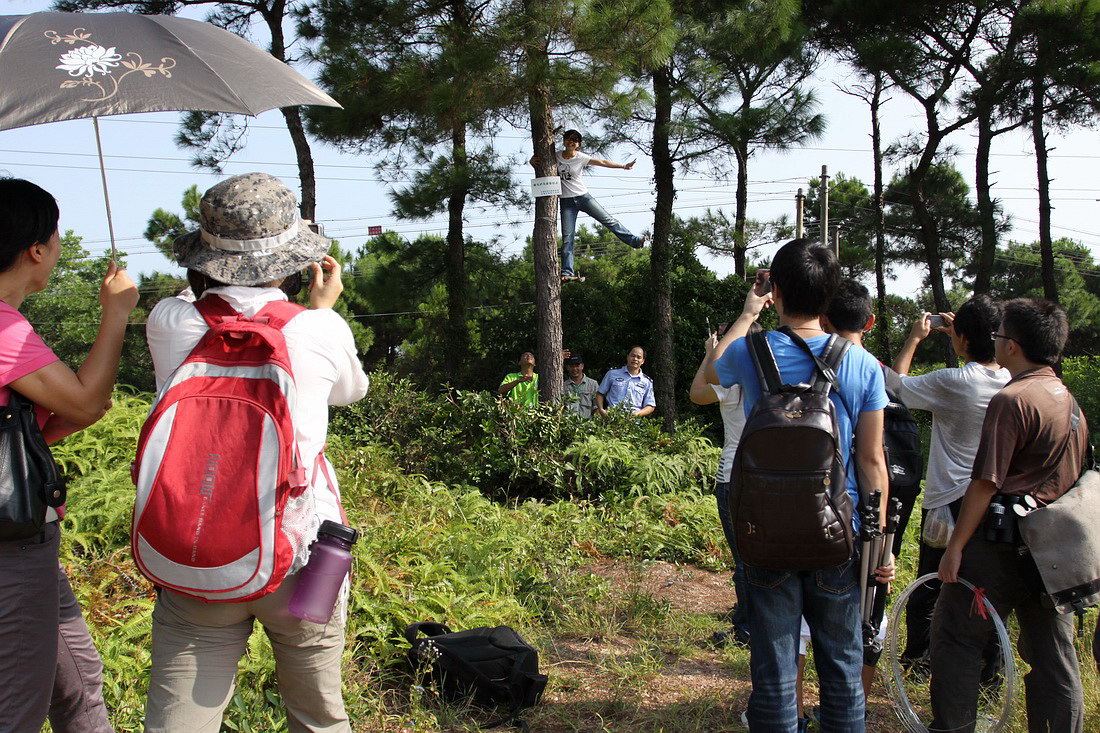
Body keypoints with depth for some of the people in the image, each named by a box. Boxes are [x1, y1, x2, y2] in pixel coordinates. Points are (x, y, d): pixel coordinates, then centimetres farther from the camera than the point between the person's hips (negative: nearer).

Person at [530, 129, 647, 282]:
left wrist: (623, 166, -10)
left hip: (583, 196, 0)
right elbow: (536, 159, 16)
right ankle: (567, 272, -7)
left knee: (608, 220, -2)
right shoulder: (555, 155, 1)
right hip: (566, 201, 1)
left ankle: (634, 240, 10)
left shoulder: (582, 158, -5)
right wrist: (533, 160, -8)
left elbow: (603, 162, -5)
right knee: (567, 237, -6)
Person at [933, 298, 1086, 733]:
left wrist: (955, 546, -13)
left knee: (955, 638, 3)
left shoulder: (1012, 400, -15)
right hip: (1057, 551, 8)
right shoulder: (1070, 400, 11)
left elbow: (985, 484, -18)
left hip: (1004, 546, -8)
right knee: (1053, 656, 12)